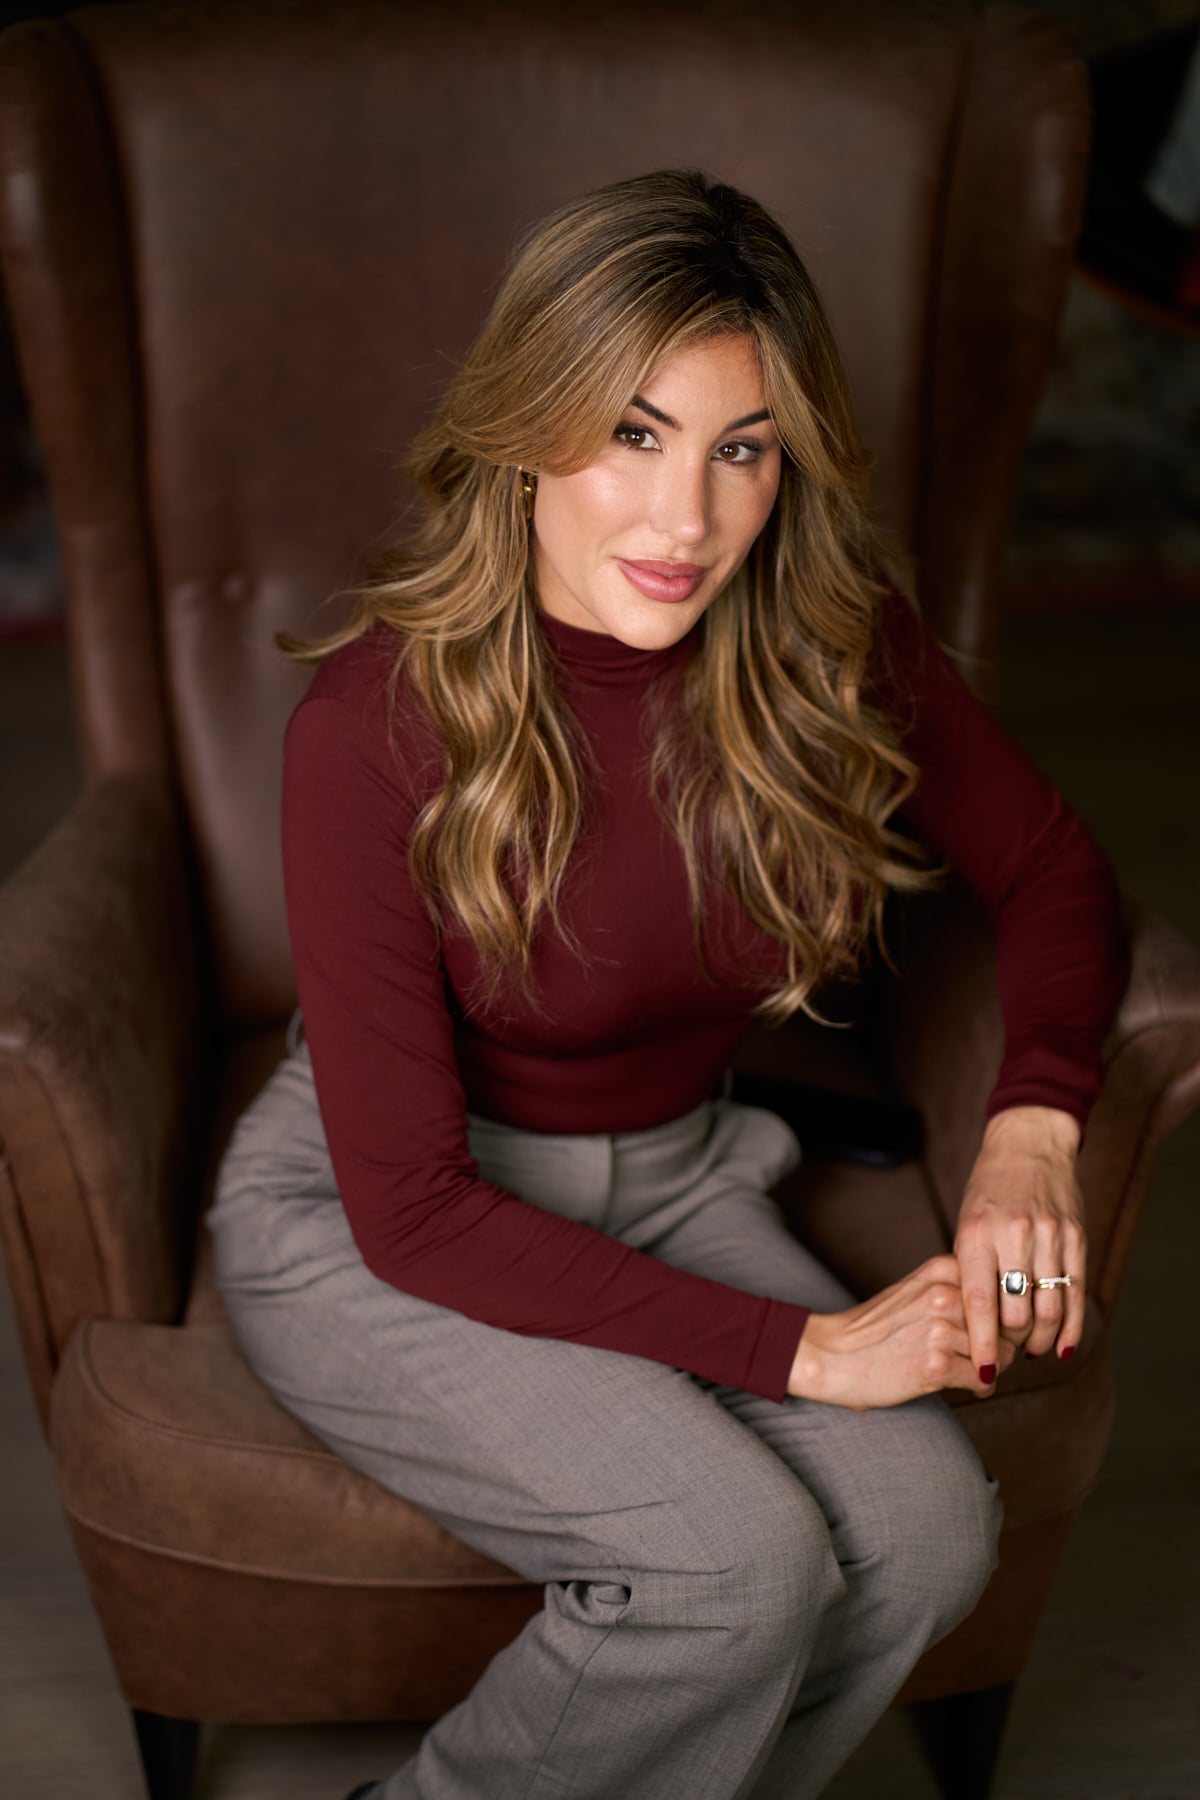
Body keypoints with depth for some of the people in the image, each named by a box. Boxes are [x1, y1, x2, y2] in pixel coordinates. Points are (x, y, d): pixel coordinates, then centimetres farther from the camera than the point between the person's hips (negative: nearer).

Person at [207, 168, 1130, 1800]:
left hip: (668, 1178, 5)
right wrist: (803, 1347, -23)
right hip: (367, 1230, -4)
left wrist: (1031, 1126, -17)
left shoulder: (832, 642, -12)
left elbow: (1054, 873, 4)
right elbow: (414, 1207, -21)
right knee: (741, 1554, -26)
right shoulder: (378, 725, -25)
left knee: (926, 1528, -19)